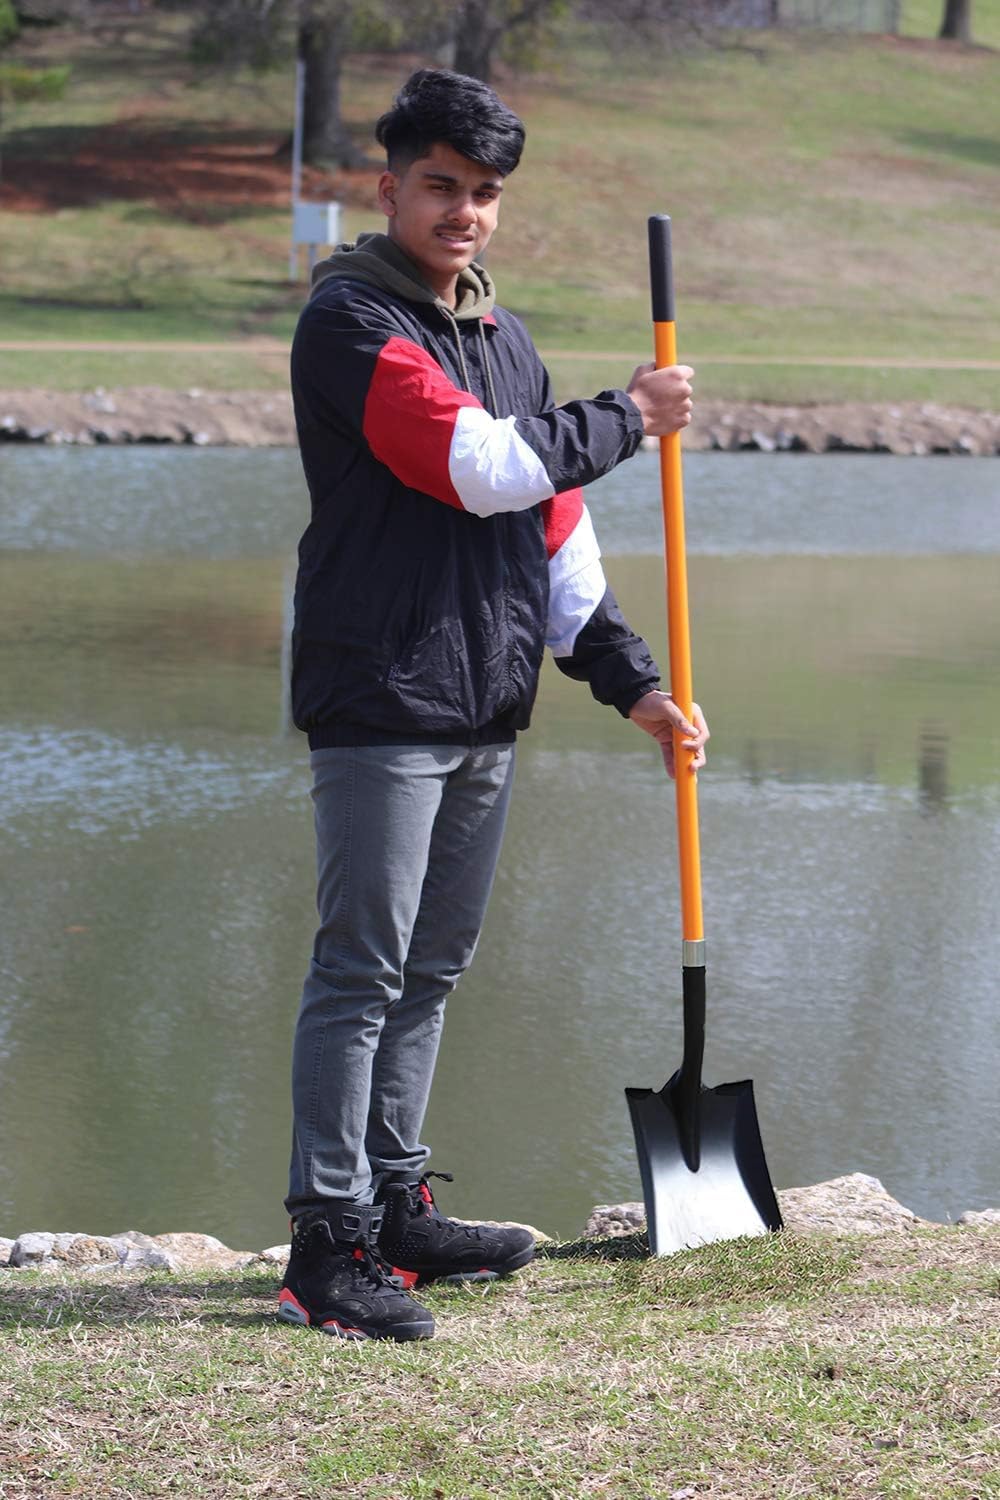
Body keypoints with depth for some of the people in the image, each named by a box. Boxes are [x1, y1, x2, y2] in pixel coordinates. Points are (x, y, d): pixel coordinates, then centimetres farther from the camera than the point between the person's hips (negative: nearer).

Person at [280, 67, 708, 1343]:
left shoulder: (503, 340, 18)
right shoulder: (352, 322, -9)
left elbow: (557, 531, 20)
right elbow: (487, 467, -20)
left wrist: (630, 682, 13)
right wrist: (632, 417, -6)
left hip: (487, 709, 8)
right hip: (380, 707, -8)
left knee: (431, 970, 13)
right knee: (360, 972, -8)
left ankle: (395, 1211, 21)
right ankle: (327, 1247, -6)